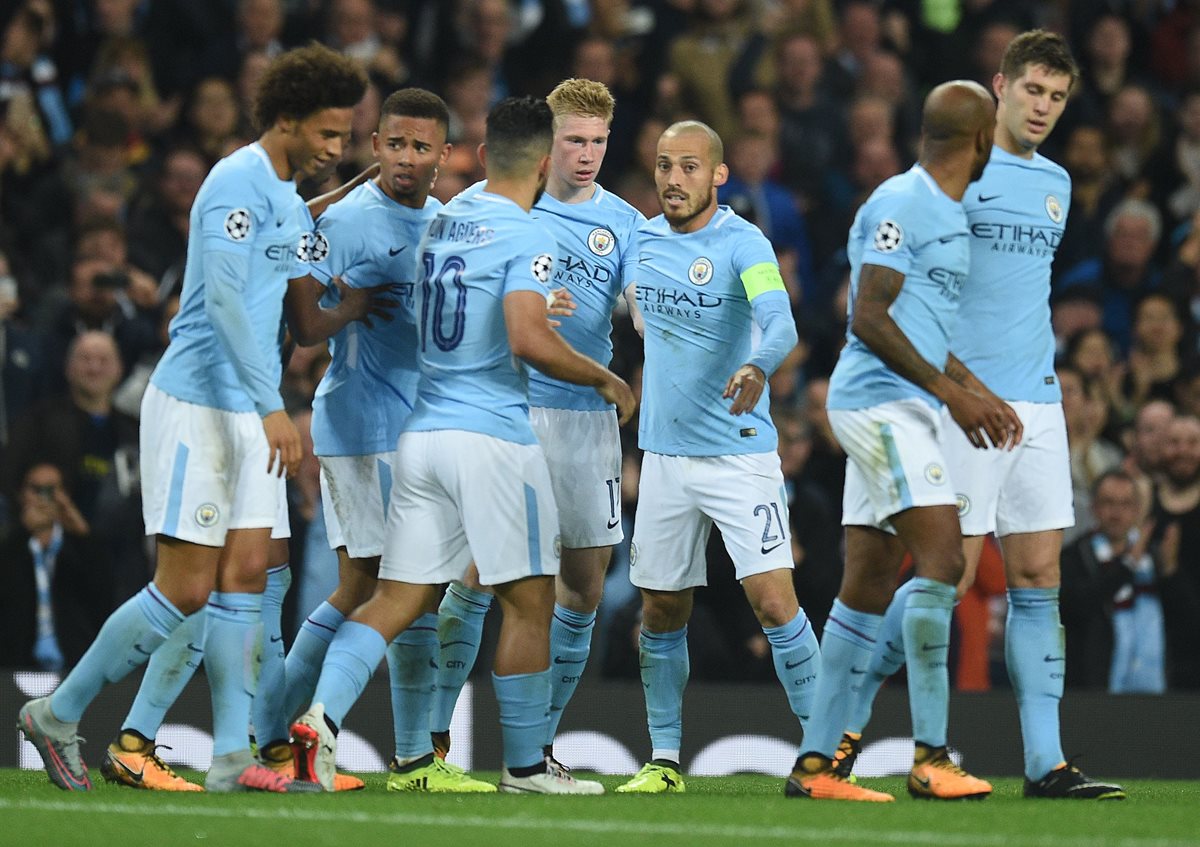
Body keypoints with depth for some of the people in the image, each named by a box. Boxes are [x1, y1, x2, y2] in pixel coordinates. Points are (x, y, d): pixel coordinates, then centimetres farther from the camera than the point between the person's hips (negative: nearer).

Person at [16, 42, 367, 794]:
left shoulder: (288, 199, 15)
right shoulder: (238, 182, -15)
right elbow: (224, 297, -25)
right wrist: (272, 407, -29)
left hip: (250, 413, 9)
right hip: (196, 403, -9)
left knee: (245, 576, 2)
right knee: (186, 590, -8)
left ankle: (232, 757, 1)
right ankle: (58, 715, 4)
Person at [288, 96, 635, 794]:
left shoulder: (443, 220, 12)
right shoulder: (525, 236, -10)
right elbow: (527, 341, -21)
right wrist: (605, 380, -8)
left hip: (422, 433, 7)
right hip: (494, 436, -7)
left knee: (398, 599, 5)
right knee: (529, 601, 5)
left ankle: (322, 716, -14)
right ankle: (524, 766, 11)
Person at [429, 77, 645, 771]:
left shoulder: (624, 223, 9)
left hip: (588, 414, 4)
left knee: (585, 587, 4)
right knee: (480, 573, -10)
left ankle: (538, 744, 15)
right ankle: (432, 739, -5)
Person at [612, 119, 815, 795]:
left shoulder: (743, 245, -13)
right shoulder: (643, 240, 6)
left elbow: (780, 323, -29)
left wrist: (757, 367, -49)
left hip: (739, 453, -6)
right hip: (664, 455, 6)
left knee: (774, 601, -14)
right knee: (661, 614, 8)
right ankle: (665, 760, 20)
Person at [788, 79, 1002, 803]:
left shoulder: (951, 213, 19)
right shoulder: (900, 205, -12)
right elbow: (871, 319, -17)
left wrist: (978, 398, 20)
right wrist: (952, 392, -16)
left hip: (903, 410, 10)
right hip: (879, 401, -10)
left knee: (870, 583, 7)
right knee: (942, 556, -18)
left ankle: (816, 763, 9)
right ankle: (930, 757, -19)